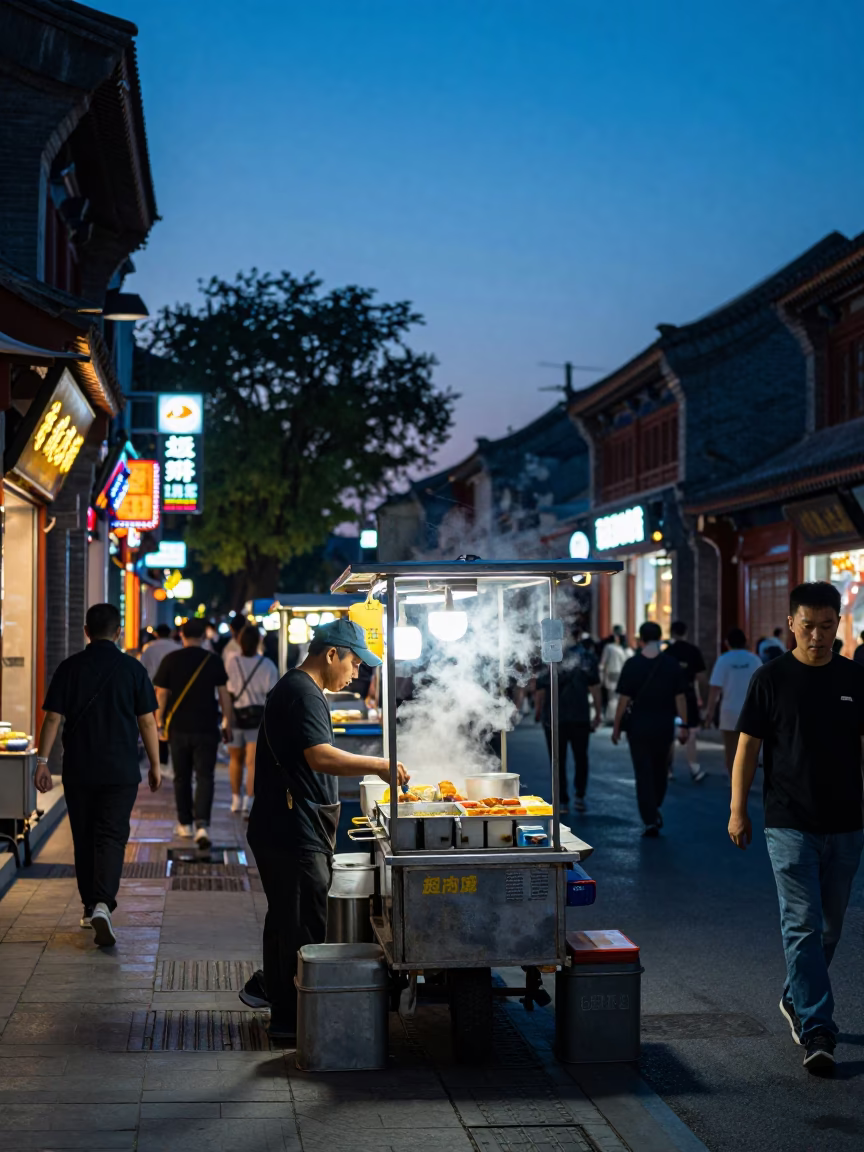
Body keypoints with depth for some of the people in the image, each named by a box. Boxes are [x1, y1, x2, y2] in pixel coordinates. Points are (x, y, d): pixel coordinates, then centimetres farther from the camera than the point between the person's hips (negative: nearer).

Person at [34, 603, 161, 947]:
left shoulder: (70, 667, 0)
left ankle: (90, 908, 22)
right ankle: (102, 904, -22)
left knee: (84, 838, 13)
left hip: (78, 770, 2)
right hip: (121, 770, -1)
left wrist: (42, 760, 1)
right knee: (111, 837, -3)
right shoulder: (132, 668, -3)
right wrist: (155, 764, 6)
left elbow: (52, 717, -3)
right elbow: (147, 721, -2)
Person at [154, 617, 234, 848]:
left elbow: (161, 694, -1)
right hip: (206, 729, -1)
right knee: (204, 777, -1)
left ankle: (185, 824, 24)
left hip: (178, 728, 1)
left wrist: (160, 724, 8)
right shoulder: (213, 661, -3)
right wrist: (227, 724, 9)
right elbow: (224, 695, 0)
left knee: (182, 778, 15)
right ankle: (202, 825, -17)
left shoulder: (170, 660, -3)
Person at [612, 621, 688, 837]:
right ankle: (655, 810, 29)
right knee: (660, 770, 21)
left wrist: (617, 726, 0)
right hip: (664, 725, 2)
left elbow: (624, 699, -7)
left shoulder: (632, 665, -7)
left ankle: (650, 821, -3)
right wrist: (683, 725, 3)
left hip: (638, 726, -2)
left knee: (643, 773, 2)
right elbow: (680, 697, -3)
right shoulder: (672, 664, -3)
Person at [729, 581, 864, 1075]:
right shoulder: (772, 679, -3)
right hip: (790, 825, -3)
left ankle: (797, 1000, 35)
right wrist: (738, 808, -4)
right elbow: (749, 746, 0)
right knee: (803, 927, -8)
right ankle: (817, 1032, -6)